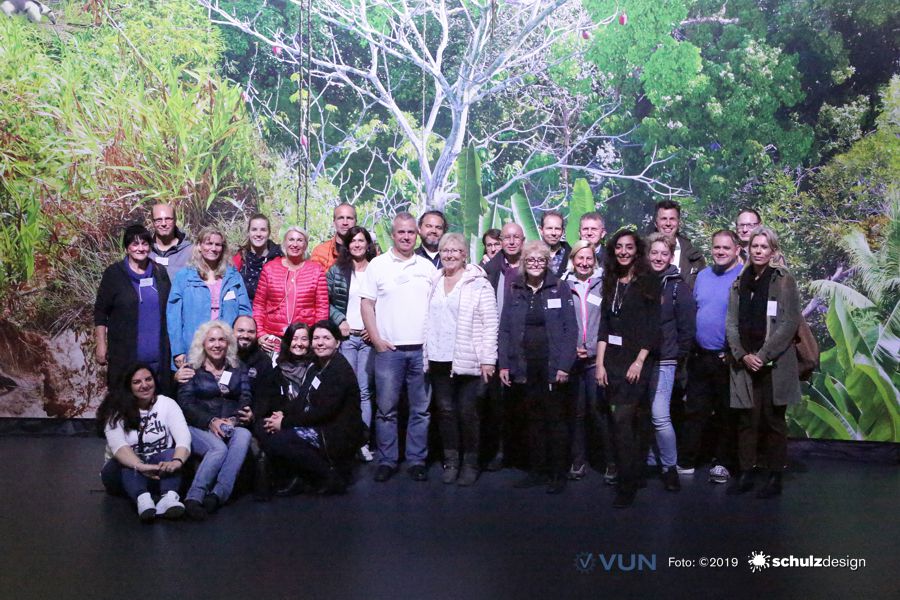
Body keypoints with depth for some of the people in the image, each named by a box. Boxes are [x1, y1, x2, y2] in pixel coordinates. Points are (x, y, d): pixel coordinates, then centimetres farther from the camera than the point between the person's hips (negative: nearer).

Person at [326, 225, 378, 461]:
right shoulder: (336, 271, 7)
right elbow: (325, 301, 6)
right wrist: (339, 320, -6)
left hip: (369, 337, 0)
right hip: (345, 336, 0)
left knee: (364, 391, 1)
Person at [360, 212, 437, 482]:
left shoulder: (427, 267, 9)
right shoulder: (378, 265, 3)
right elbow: (367, 304, 1)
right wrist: (376, 339, -6)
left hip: (422, 349, 2)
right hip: (388, 349, -2)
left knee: (421, 409, 6)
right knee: (386, 408, 3)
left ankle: (417, 460, 15)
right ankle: (387, 460, 13)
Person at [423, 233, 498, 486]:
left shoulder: (478, 283, -5)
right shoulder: (434, 282, 12)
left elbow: (490, 323, -8)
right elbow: (428, 320, 14)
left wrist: (488, 359, -12)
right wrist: (426, 354, 8)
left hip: (468, 360, -5)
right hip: (439, 359, 5)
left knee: (467, 412, 1)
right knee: (445, 411, 9)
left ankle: (470, 463, 14)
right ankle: (451, 461, 20)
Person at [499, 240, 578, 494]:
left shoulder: (559, 289, -2)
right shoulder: (514, 290, 7)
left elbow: (571, 329, -5)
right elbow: (505, 329, 7)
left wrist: (564, 365, -12)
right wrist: (504, 364, -1)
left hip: (553, 366, -3)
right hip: (525, 367, 3)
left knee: (556, 421, 3)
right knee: (533, 420, 11)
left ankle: (559, 474, 13)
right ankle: (537, 470, 21)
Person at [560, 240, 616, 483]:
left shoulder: (603, 284, 4)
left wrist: (593, 349, -6)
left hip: (596, 357, -2)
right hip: (571, 358, 2)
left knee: (600, 410, -5)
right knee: (576, 411, 6)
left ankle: (612, 462, 5)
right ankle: (578, 461, 17)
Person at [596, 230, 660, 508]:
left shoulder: (648, 282, -2)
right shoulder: (611, 283, 12)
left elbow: (653, 325, -7)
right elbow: (604, 325, 9)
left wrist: (639, 362, -13)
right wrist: (600, 363, 2)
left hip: (638, 360, -5)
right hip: (613, 360, 5)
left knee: (622, 419, -12)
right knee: (635, 420, 11)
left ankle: (627, 484, -5)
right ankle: (635, 475, 20)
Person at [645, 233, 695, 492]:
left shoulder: (677, 286, -1)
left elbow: (687, 325, -1)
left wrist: (678, 355, -1)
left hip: (663, 361, -4)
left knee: (660, 416, -11)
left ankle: (670, 467, 4)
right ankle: (650, 462, 24)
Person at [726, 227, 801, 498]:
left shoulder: (784, 281, 0)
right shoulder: (739, 283, 11)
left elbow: (789, 323, -7)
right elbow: (731, 323, 7)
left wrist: (763, 355, -13)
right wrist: (742, 355, -7)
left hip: (774, 363, -3)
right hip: (744, 362, 3)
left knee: (773, 421, 2)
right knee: (747, 420, 5)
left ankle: (774, 477, 11)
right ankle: (745, 473, 12)